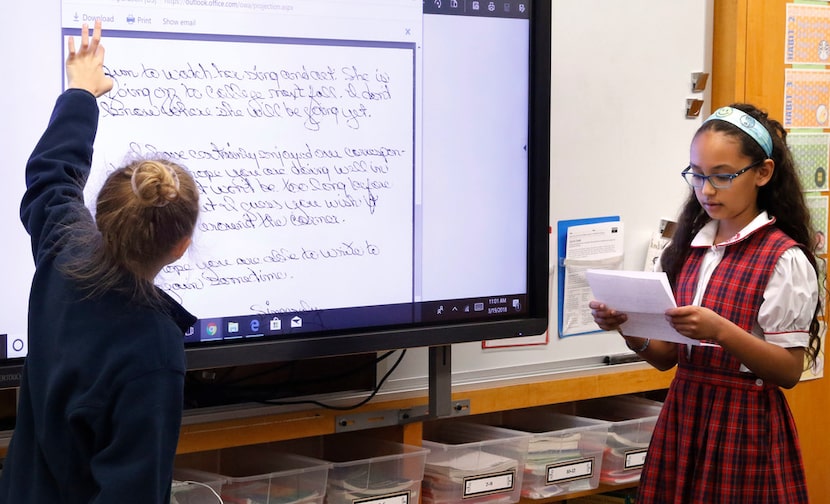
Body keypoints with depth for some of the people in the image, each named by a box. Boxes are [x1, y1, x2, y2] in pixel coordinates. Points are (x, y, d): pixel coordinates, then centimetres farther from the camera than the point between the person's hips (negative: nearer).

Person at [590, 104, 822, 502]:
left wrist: (721, 331, -26)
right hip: (683, 415, 5)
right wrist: (627, 328, -9)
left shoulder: (785, 259, -10)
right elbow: (667, 357, 10)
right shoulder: (689, 248, 8)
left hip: (744, 425, -5)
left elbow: (789, 371, -13)